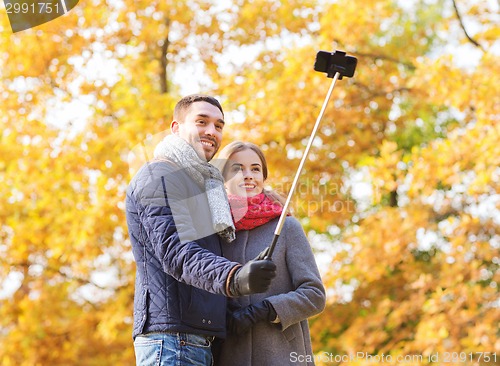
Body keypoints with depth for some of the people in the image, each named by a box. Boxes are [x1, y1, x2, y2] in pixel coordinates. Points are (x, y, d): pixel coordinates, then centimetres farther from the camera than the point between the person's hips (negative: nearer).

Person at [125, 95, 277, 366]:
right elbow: (175, 253, -22)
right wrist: (234, 277, -39)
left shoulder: (201, 184, 27)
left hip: (199, 343, 10)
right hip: (170, 339, -10)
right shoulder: (157, 176, -6)